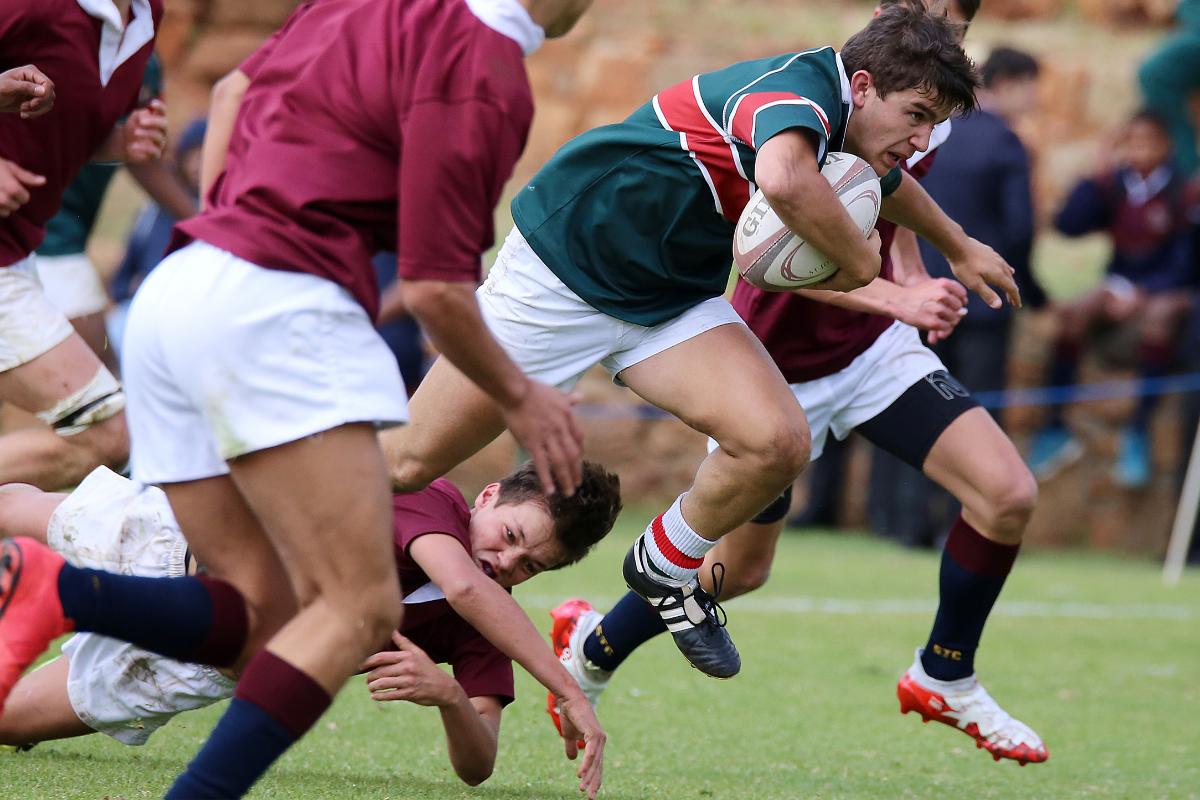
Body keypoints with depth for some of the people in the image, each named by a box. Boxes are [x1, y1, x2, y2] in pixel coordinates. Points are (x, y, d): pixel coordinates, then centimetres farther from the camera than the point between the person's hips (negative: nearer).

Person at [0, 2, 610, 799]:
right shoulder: (485, 72, -9)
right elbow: (436, 286, -9)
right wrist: (519, 396, 7)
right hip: (272, 306, -9)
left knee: (265, 619, 9)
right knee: (363, 607, -10)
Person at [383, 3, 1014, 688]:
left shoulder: (853, 139, 2)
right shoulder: (802, 86, -26)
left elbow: (889, 185, 29)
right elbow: (784, 180, -50)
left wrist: (961, 250, 44)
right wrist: (860, 259, -32)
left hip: (675, 298, 7)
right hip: (563, 262, -7)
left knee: (778, 443, -17)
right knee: (413, 459, -2)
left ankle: (667, 566, 9)